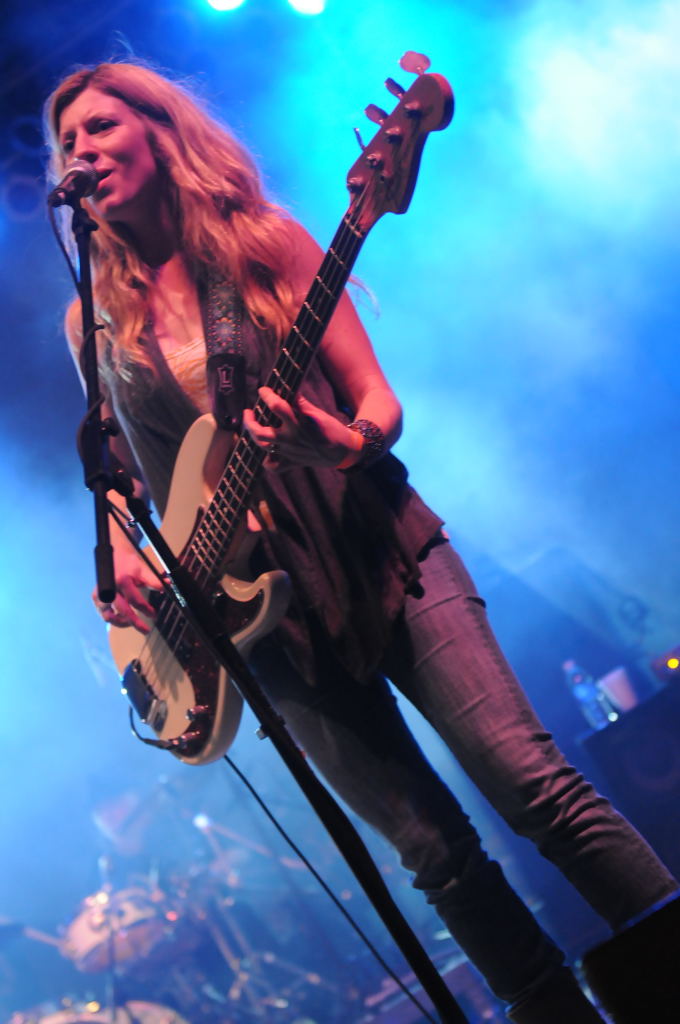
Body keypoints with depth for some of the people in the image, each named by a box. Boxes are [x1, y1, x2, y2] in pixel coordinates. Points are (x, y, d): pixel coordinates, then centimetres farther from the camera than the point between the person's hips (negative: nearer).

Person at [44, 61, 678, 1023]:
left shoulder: (263, 242, 2)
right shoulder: (96, 317, 8)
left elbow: (379, 400, 0)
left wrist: (347, 440, -23)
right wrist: (121, 560, -6)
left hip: (374, 551, -1)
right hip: (251, 604, 2)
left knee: (533, 782, -11)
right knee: (434, 850, -1)